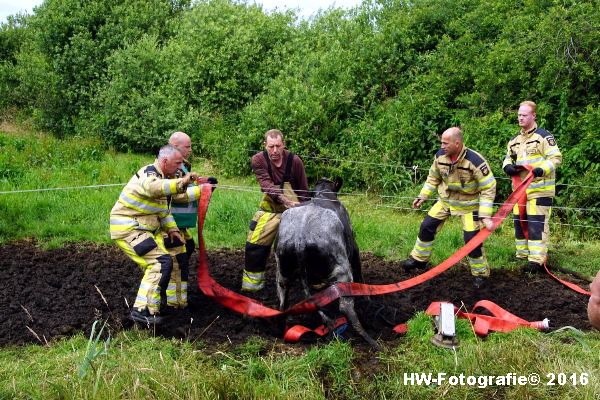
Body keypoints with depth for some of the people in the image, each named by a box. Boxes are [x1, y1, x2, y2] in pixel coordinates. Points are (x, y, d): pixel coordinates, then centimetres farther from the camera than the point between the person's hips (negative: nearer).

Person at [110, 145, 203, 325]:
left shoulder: (162, 177, 12)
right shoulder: (148, 174, -19)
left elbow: (163, 208, 20)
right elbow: (153, 188, -46)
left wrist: (171, 228, 8)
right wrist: (181, 182, -55)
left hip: (142, 229, 10)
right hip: (128, 229, -10)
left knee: (156, 263, 20)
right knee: (161, 263, -18)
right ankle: (143, 310, -17)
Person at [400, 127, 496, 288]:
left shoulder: (475, 161, -31)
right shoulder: (440, 156, -15)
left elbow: (489, 189, -25)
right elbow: (433, 177, 6)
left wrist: (485, 216, -29)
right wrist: (423, 196, 3)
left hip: (469, 204, -5)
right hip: (445, 200, 5)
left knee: (472, 239, -9)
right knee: (426, 227, 4)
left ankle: (480, 273, 13)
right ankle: (418, 259, 26)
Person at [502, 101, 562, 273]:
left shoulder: (543, 136, -5)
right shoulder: (514, 141, 17)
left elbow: (556, 157, -10)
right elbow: (508, 159, 19)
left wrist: (542, 170, -26)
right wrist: (508, 166, -5)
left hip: (539, 189, -7)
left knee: (536, 223, -10)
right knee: (519, 221, 12)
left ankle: (537, 260, -8)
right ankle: (522, 255, 26)